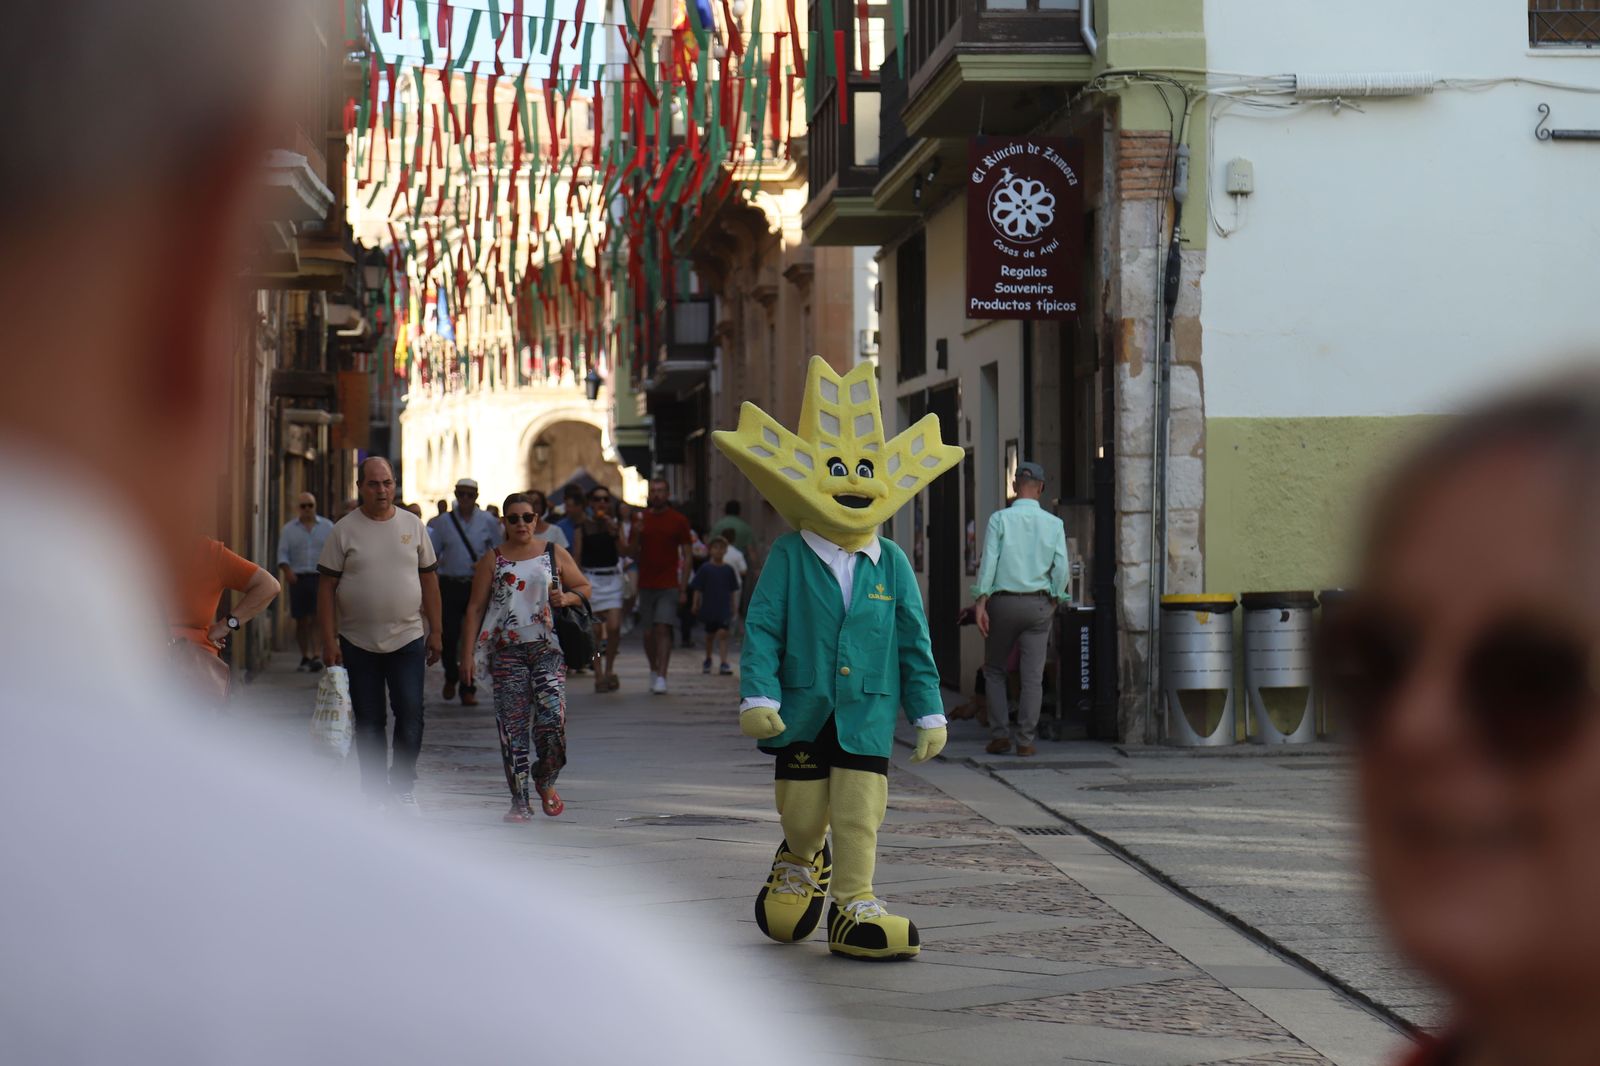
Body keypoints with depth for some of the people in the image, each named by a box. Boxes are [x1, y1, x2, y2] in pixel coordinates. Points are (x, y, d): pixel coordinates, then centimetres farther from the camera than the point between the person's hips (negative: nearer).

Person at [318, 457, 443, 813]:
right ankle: (375, 794, 15)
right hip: (358, 643, -1)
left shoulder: (412, 525, 6)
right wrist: (329, 640, -7)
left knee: (410, 717, -3)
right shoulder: (345, 530, -2)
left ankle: (403, 786, 13)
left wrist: (436, 631, 7)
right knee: (369, 723, 6)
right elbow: (327, 587, -2)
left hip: (408, 638, 1)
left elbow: (429, 580, 11)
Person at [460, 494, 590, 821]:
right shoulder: (492, 560, 7)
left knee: (553, 718, -13)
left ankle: (545, 782, 13)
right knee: (512, 727, -4)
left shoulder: (555, 554, 9)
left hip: (548, 649, 0)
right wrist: (467, 653, 0)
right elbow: (475, 608, 6)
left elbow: (584, 587, 17)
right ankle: (519, 802, 2)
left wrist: (566, 598, -6)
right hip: (508, 652, 0)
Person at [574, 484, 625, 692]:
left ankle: (609, 669, 7)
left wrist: (614, 532, -15)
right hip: (590, 579, -1)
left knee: (614, 627, -12)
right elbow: (576, 557, 4)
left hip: (612, 579, 1)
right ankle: (598, 675, 6)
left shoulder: (615, 525, 7)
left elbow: (622, 552, -3)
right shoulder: (583, 527, 4)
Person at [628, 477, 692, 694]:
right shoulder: (641, 520, 9)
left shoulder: (679, 521, 1)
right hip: (646, 585, 3)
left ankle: (661, 678, -17)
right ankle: (654, 671, 25)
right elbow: (632, 554, 11)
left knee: (663, 628, -14)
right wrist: (636, 535, -10)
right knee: (649, 633, 6)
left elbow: (686, 556, 3)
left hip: (669, 586, -3)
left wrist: (683, 588, -3)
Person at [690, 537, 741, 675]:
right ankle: (708, 660, 34)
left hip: (724, 608, 0)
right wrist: (696, 605, 1)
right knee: (710, 635, 14)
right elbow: (697, 589, 2)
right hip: (709, 607, 0)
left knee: (723, 634, -12)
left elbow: (733, 590, 10)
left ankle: (724, 663, -15)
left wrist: (733, 606, 10)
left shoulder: (729, 570, 2)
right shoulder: (705, 568, -2)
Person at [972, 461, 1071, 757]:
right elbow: (1062, 568, -2)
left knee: (994, 670, 13)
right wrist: (1053, 602, 11)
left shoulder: (999, 519, -4)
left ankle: (1000, 734, 5)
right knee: (1033, 675, 3)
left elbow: (989, 562, -9)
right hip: (1039, 604, 1)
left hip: (1003, 602, -1)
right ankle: (1025, 740, 0)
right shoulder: (1053, 524, 0)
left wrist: (981, 603, -8)